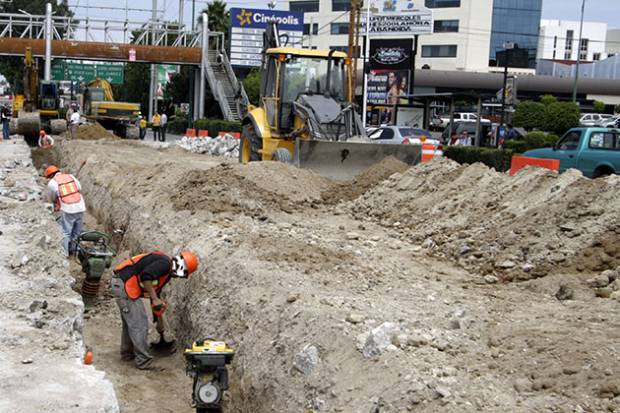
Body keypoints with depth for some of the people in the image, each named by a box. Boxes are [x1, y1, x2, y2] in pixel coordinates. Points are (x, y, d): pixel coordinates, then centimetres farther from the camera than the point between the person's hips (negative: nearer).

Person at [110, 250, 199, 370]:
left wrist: (159, 322, 33)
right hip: (124, 285, -11)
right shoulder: (164, 263, -11)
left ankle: (127, 354, 37)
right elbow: (145, 276, -26)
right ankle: (144, 362, 1)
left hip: (119, 284, 11)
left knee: (129, 322, 23)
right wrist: (155, 298, -21)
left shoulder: (166, 273, 20)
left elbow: (155, 292, 28)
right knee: (139, 324, -5)